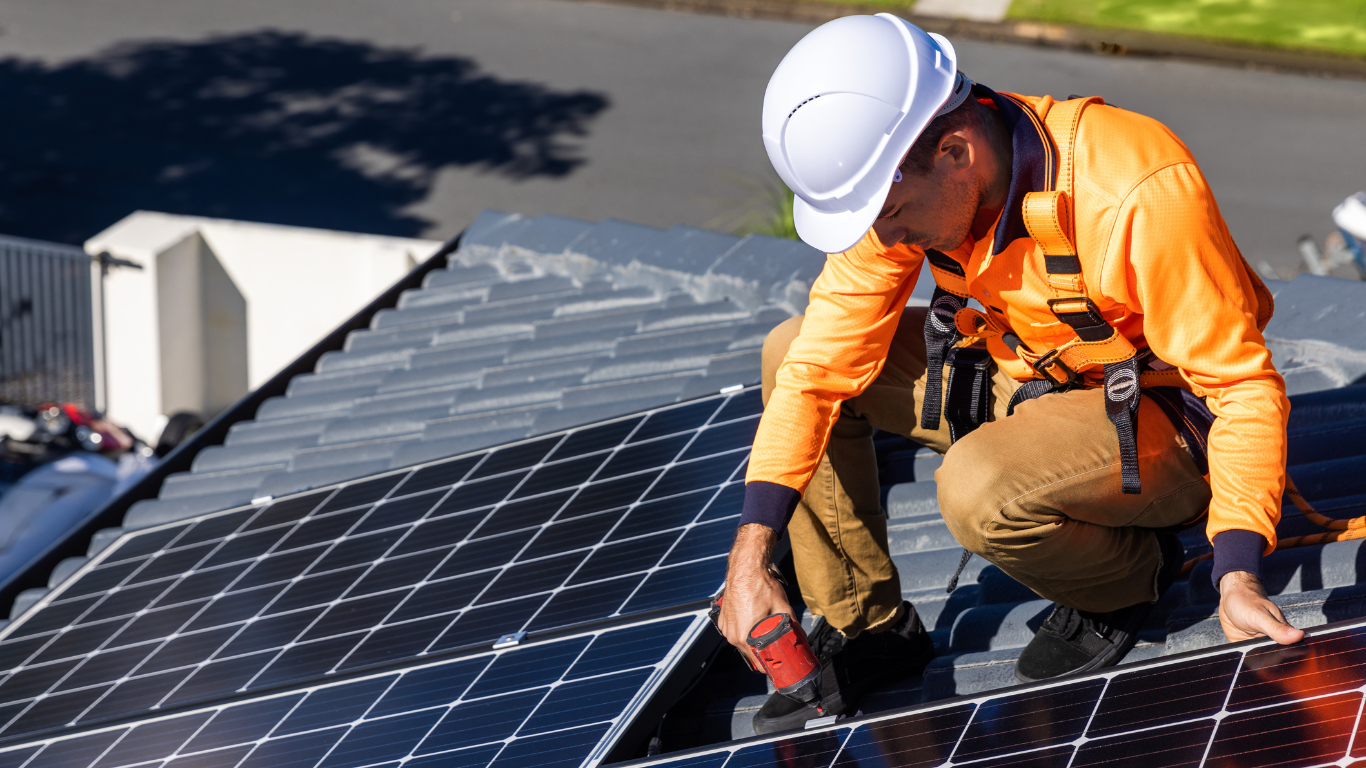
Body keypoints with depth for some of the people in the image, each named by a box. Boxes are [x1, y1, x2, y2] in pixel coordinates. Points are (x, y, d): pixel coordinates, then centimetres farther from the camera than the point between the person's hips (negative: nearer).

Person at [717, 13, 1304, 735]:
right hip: (1025, 377, 7)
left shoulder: (1136, 194, -34)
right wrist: (750, 556, -17)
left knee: (979, 491, -34)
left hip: (1162, 416, -7)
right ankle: (864, 624, 8)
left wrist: (1238, 578, -35)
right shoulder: (898, 181, -15)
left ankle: (1131, 573, -1)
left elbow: (1243, 384, -27)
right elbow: (823, 363, -10)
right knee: (792, 353, -3)